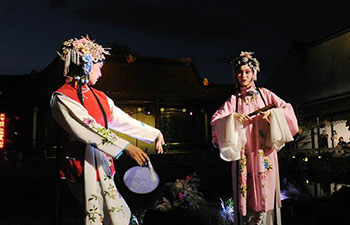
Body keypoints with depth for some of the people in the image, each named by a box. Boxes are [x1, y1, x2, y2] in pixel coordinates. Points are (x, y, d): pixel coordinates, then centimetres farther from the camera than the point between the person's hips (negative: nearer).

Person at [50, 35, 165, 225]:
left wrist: (155, 134, 20)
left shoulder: (99, 97, 16)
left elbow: (123, 121, 19)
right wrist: (126, 147, -25)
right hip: (82, 168, -7)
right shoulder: (62, 98, -7)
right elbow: (89, 129, -19)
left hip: (102, 165, 7)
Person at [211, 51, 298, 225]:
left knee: (266, 191, 0)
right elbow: (215, 121, -1)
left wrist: (271, 112, -12)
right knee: (246, 193, 0)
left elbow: (287, 109, 6)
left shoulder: (264, 94, 11)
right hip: (243, 153, 0)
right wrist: (233, 117, -17)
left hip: (264, 152, 1)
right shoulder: (233, 100, 9)